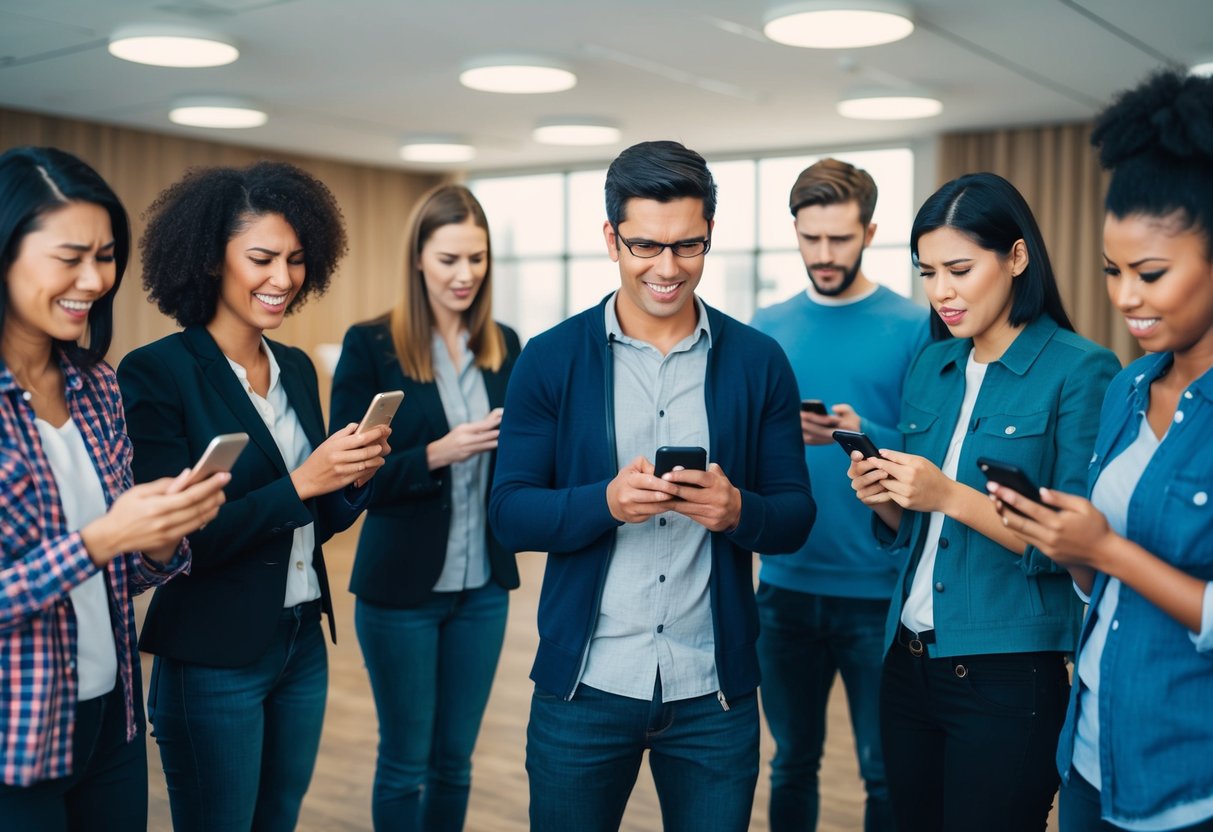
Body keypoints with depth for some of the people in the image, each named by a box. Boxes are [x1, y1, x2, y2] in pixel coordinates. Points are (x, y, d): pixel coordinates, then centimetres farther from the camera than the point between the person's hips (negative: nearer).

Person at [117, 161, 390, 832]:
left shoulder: (296, 368, 6)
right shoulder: (156, 372, -13)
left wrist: (353, 477, -9)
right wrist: (300, 482, -24)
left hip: (302, 644, 7)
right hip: (213, 660, -6)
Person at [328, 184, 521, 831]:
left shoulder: (504, 346, 4)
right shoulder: (371, 344, -9)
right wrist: (438, 453, -23)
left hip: (483, 583, 4)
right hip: (401, 585, -4)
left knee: (455, 756, 16)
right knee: (405, 760, 10)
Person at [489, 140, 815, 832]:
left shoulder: (759, 362, 0)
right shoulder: (551, 359, -2)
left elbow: (796, 517, 2)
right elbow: (510, 514, -5)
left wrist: (738, 510, -20)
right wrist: (607, 501, -23)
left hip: (715, 694, 1)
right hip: (583, 689, 0)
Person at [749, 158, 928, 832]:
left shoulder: (913, 327, -4)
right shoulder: (768, 329, 6)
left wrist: (863, 434, -25)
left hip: (879, 590, -3)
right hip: (786, 583, 3)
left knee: (887, 773, 8)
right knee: (792, 764, 16)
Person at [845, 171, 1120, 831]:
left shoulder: (1080, 371, -10)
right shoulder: (929, 368, 8)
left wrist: (950, 495, -22)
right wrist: (882, 498, -7)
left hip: (1007, 678, -6)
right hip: (910, 659, 6)